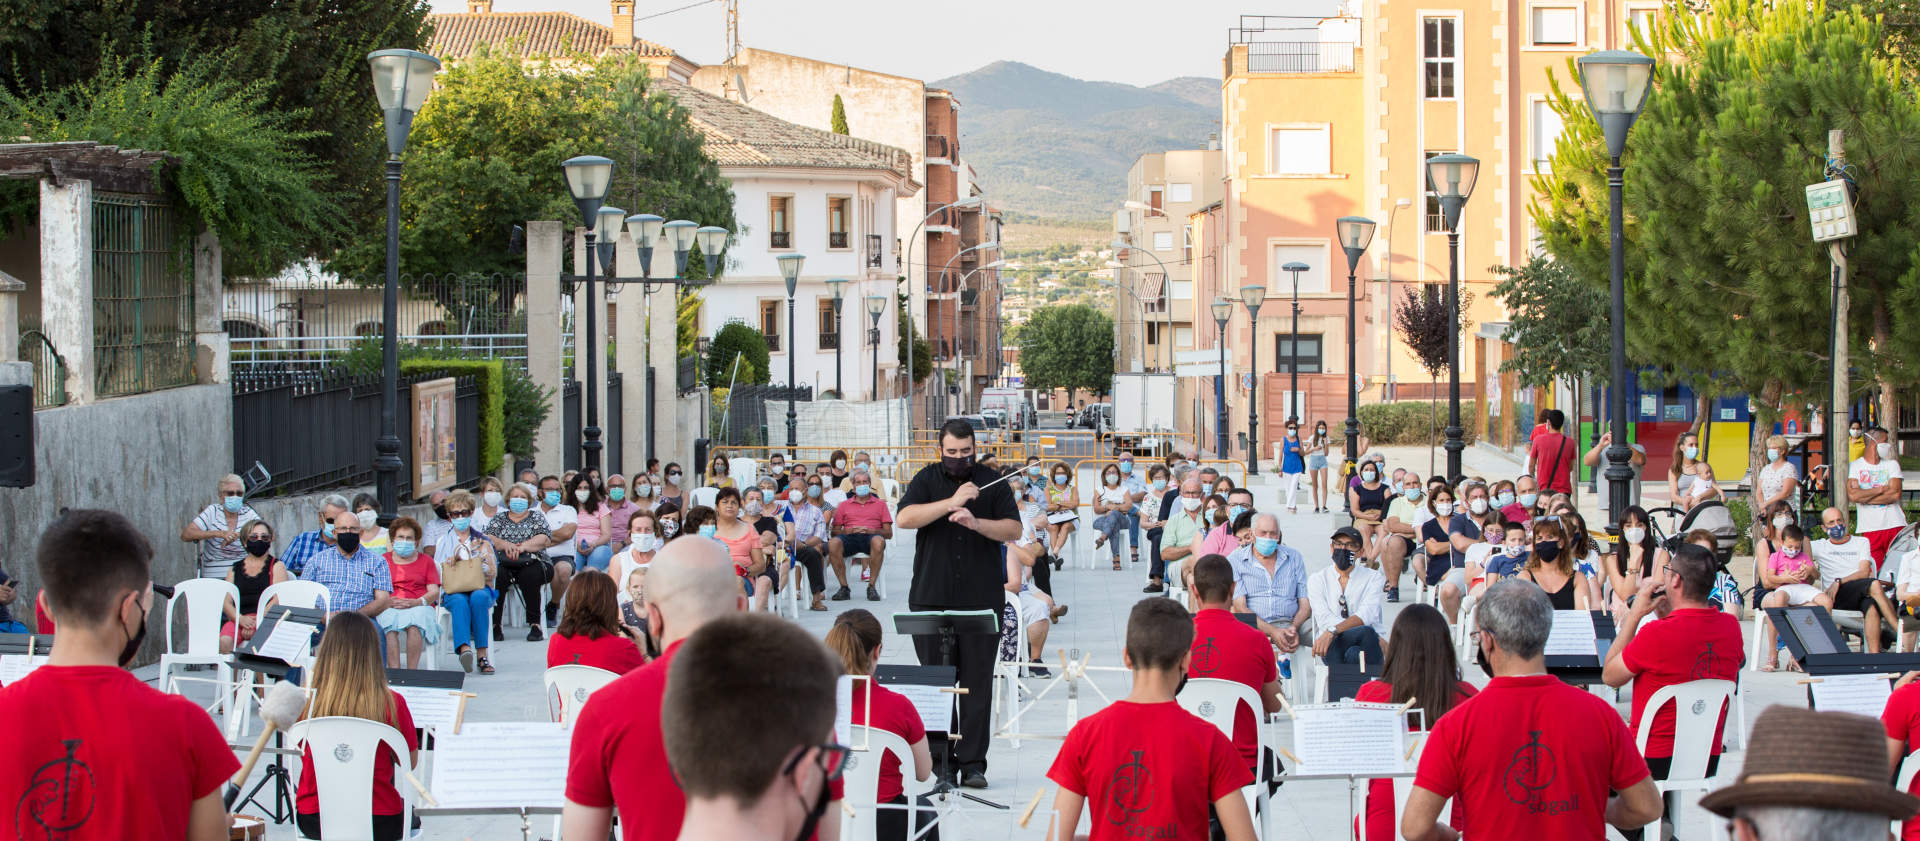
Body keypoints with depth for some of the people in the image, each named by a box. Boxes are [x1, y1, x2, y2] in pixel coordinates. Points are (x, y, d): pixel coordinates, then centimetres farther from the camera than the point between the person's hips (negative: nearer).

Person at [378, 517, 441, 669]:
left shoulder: (426, 561, 23)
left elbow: (434, 592, 10)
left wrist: (416, 602, -11)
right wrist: (387, 602, -11)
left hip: (418, 607, 0)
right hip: (389, 609, 0)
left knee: (414, 625, -37)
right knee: (390, 625, -37)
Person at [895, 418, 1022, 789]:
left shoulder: (992, 483, 8)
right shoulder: (926, 480, 7)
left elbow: (1014, 529, -1)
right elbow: (904, 518, -9)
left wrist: (976, 522, -18)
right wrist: (951, 502, -18)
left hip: (981, 601, 0)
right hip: (931, 600, 0)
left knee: (977, 684, -2)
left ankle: (973, 763, 1)